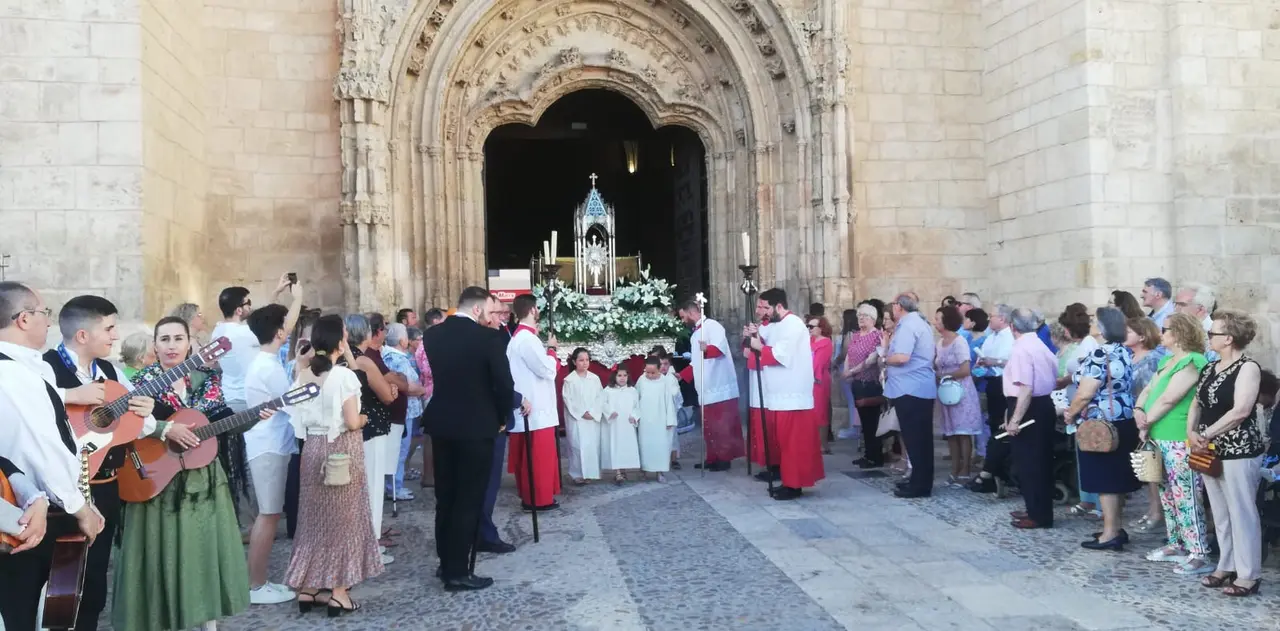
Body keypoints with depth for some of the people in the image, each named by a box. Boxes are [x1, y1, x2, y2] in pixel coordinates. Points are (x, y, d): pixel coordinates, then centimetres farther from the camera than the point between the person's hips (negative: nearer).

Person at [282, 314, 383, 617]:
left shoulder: (304, 374, 4)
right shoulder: (343, 375, -16)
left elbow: (300, 417, 10)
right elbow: (352, 423, -18)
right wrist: (365, 417, 3)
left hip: (313, 448, 6)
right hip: (342, 450, -6)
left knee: (314, 515, 14)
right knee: (342, 515, 4)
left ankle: (307, 587, 19)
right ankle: (338, 592, 7)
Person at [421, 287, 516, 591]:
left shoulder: (431, 335, 3)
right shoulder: (487, 337, -15)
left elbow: (433, 375, 10)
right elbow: (504, 384, -14)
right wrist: (501, 418, 3)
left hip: (441, 424, 6)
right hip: (476, 426, -6)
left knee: (445, 497, 15)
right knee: (468, 499, 1)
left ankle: (447, 564, 23)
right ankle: (458, 571, 4)